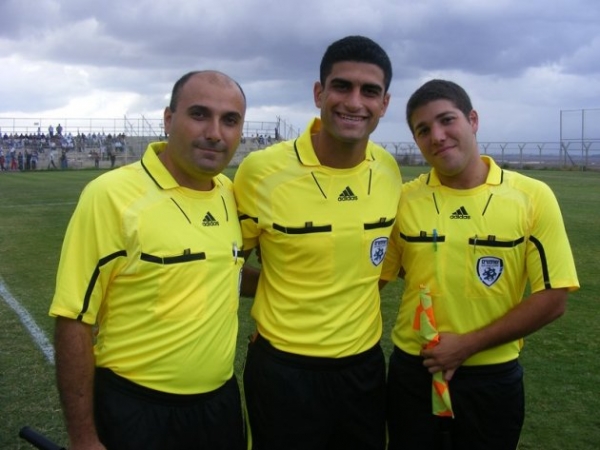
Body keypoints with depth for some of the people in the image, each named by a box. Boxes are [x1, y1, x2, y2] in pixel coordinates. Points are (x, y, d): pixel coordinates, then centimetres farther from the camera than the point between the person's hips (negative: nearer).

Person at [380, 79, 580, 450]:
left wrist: (468, 344, -14)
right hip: (412, 372, 1)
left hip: (492, 378, -1)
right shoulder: (403, 199, -4)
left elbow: (552, 298, -9)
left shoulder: (532, 197, -9)